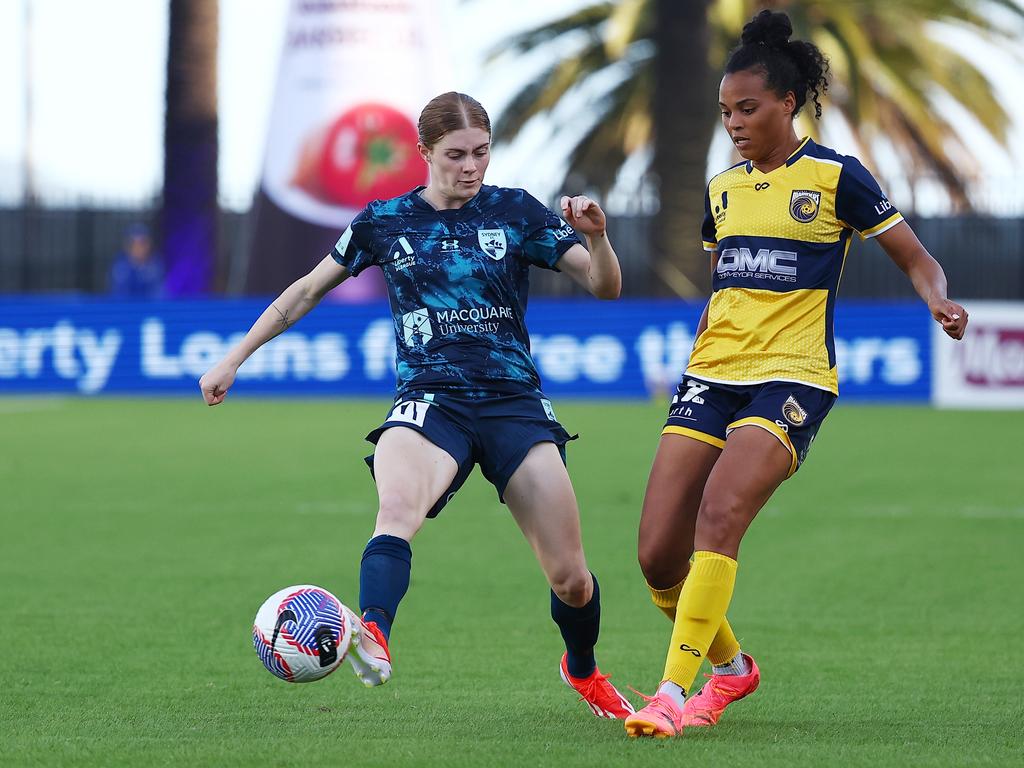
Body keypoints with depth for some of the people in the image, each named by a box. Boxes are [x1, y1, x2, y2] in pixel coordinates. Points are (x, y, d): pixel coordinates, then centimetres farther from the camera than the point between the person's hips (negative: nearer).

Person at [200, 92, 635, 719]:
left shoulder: (515, 212, 4)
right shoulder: (386, 222, 6)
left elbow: (605, 287, 2)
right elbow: (308, 291, 18)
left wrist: (596, 236, -19)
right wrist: (236, 358, 18)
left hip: (515, 402, 1)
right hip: (429, 401, -1)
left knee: (570, 577, -1)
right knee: (398, 507, -36)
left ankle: (584, 670, 30)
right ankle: (372, 635, -56)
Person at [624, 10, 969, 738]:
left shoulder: (835, 176, -1)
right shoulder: (722, 189, 15)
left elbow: (916, 258, 2)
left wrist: (939, 301, -17)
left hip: (791, 377, -6)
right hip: (712, 376, 6)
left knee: (718, 517, -27)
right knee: (658, 555, -4)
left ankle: (674, 691, -25)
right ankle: (731, 667, 21)